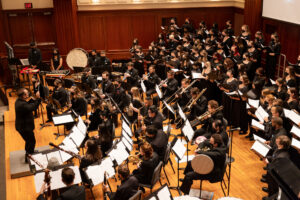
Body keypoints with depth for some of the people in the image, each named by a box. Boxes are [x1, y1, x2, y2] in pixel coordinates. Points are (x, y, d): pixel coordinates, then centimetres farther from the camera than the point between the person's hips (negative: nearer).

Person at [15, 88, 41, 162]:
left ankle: (28, 152, 51)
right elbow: (33, 108, -39)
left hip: (23, 126, 10)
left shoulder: (19, 101, -1)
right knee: (31, 141, 7)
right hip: (24, 127, -10)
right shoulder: (21, 105, -33)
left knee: (29, 140, 29)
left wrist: (32, 100, -3)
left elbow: (27, 106, 11)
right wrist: (38, 98, -39)